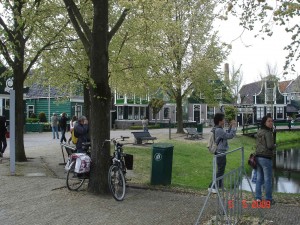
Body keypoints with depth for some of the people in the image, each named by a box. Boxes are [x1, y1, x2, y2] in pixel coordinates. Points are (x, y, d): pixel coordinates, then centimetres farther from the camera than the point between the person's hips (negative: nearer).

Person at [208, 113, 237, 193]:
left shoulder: (219, 129, 11)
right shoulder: (219, 130, -21)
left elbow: (227, 134, 18)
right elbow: (230, 135, -22)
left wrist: (230, 126, 10)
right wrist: (234, 126, -11)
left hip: (220, 152, 10)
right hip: (220, 153, -10)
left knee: (221, 170, 19)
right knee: (220, 171, -4)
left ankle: (220, 186, 30)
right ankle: (212, 187, -1)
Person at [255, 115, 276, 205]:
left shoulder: (259, 131, 11)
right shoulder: (268, 133, -16)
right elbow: (270, 146, -22)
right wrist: (274, 146, -2)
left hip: (258, 156, 8)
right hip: (266, 158, -8)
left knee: (259, 178, 14)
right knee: (268, 179, 2)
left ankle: (258, 198, 19)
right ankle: (268, 199, 11)